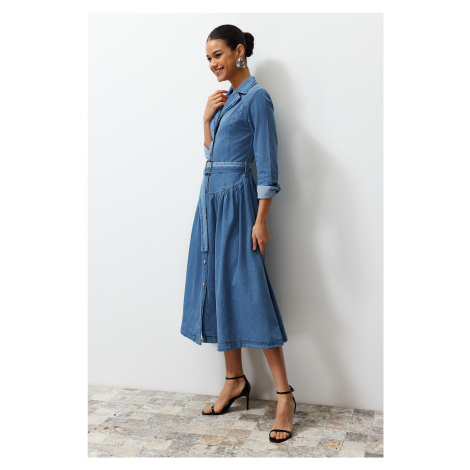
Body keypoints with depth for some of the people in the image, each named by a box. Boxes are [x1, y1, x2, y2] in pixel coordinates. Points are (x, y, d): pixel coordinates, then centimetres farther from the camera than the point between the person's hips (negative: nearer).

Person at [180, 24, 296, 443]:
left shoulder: (256, 98, -8)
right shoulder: (223, 99, 16)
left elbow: (267, 163, -13)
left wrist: (261, 220, -18)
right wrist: (206, 118, 7)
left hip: (237, 200, -8)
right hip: (211, 199, 9)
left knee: (248, 291, -10)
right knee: (217, 287, 9)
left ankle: (284, 395, -1)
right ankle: (235, 380, 21)